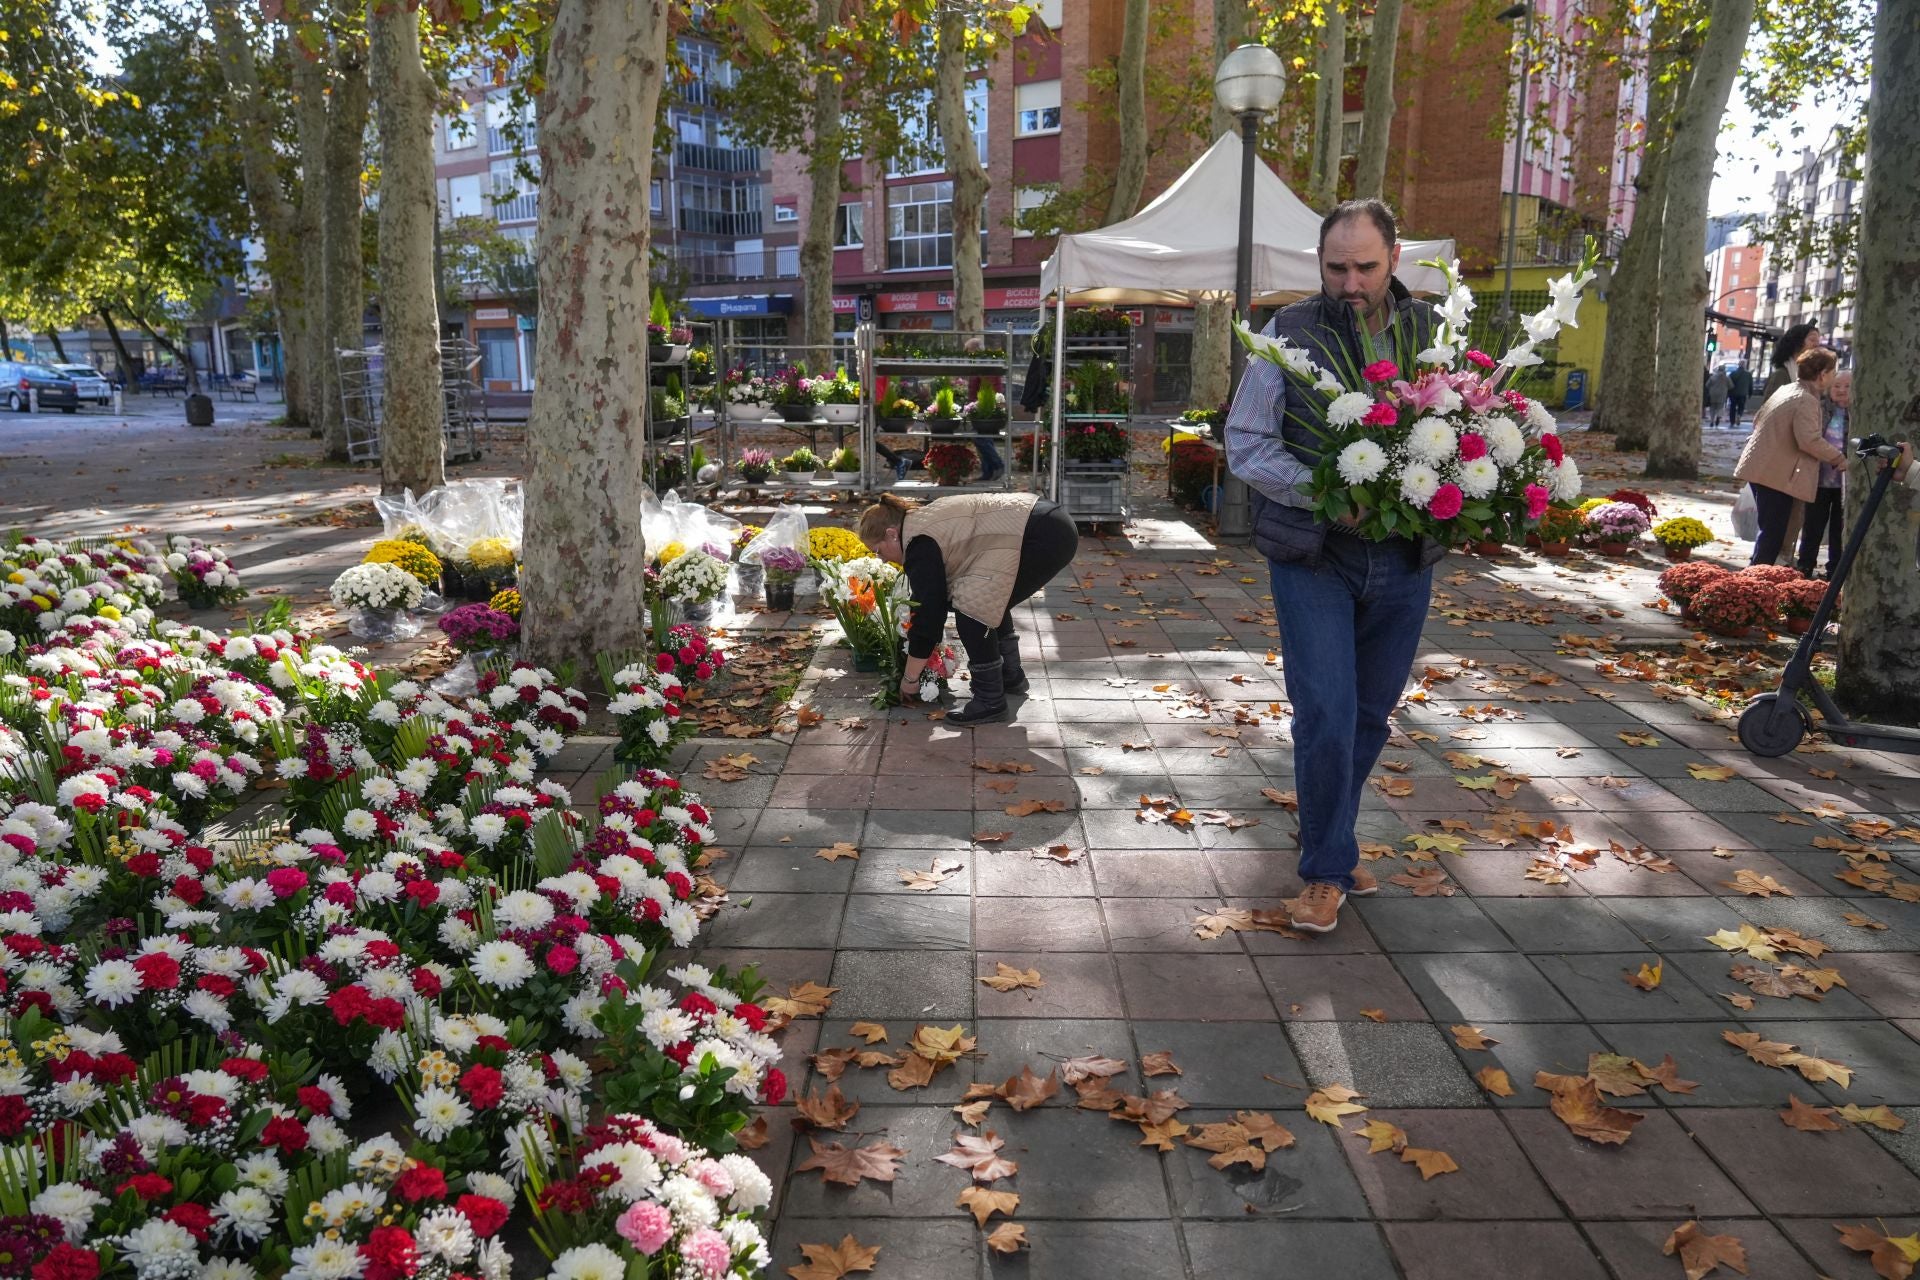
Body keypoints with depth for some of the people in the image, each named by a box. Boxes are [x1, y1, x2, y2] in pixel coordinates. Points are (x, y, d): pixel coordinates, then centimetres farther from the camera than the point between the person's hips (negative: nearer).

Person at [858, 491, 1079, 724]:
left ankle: (990, 701, 2)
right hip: (1054, 527, 10)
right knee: (990, 598, 23)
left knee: (972, 608, -6)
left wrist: (910, 679, 2)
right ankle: (1012, 676, 32)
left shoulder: (921, 545, -10)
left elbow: (927, 615, -8)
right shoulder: (925, 520, 19)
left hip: (1045, 538, -10)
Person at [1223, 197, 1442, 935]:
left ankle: (1330, 841, 34)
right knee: (1326, 715, -8)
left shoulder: (1431, 333, 5)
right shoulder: (1289, 334, -3)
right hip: (1312, 555, -3)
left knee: (1370, 713, 14)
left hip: (1404, 561, 4)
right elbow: (1245, 444, -5)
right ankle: (1328, 868, 10)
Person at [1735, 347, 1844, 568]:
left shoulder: (1785, 390, 14)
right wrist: (1839, 458, -13)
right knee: (1773, 533, -6)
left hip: (1760, 468, 10)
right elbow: (1810, 441, -23)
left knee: (1770, 530, 16)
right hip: (1777, 474, -10)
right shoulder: (1806, 400, -15)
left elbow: (1758, 419, 24)